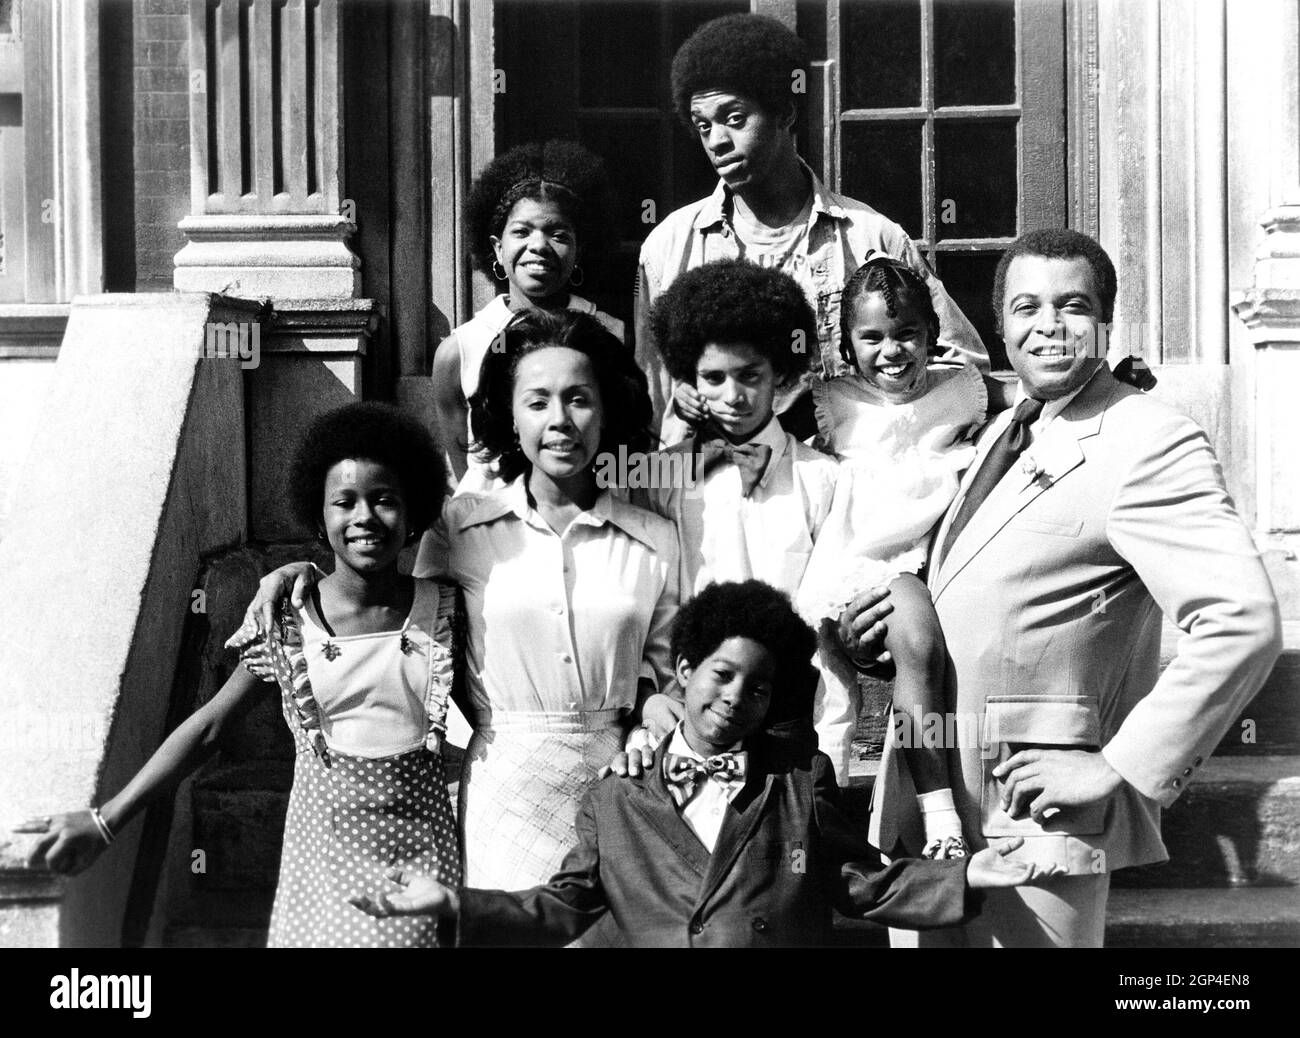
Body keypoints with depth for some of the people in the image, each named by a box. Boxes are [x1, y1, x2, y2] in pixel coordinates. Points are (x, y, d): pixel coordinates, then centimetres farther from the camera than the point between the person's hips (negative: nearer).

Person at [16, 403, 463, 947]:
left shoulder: (444, 610, -5)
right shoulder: (286, 622, -4)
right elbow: (209, 726, -1)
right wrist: (104, 822, -3)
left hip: (419, 848, 0)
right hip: (325, 837, 0)